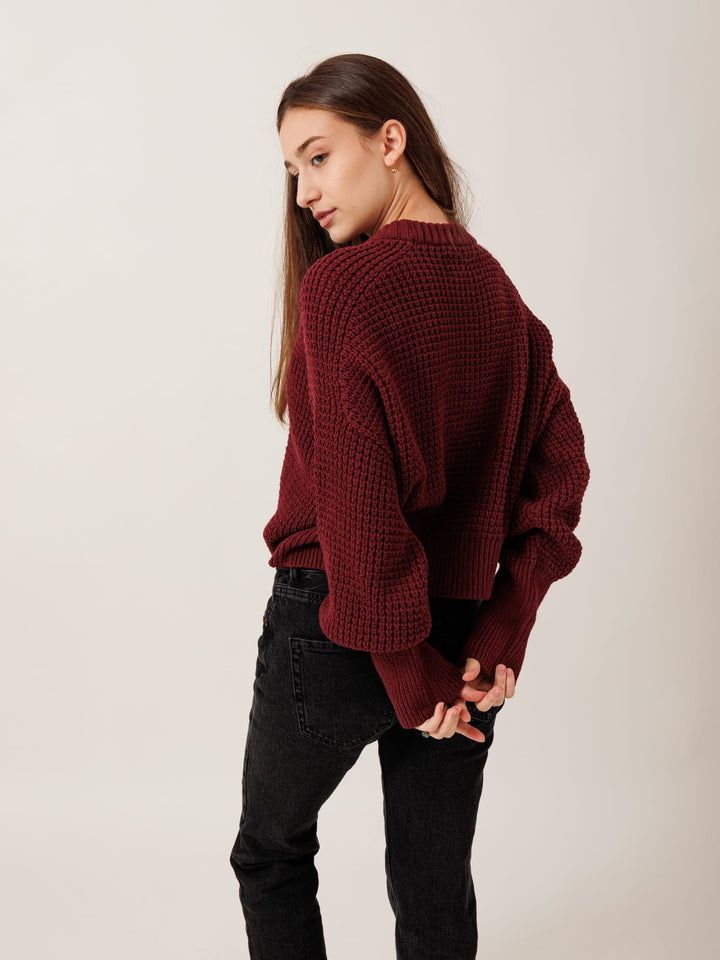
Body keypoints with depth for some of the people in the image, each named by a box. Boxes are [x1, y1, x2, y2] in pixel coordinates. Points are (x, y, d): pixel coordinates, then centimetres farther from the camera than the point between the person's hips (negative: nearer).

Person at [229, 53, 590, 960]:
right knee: (436, 886, 17)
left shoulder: (339, 287, -17)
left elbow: (354, 500, -23)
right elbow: (558, 473, 1)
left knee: (272, 853, 21)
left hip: (333, 630, -5)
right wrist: (498, 638, -3)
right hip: (462, 631, 6)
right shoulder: (498, 292, 4)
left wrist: (406, 672, -15)